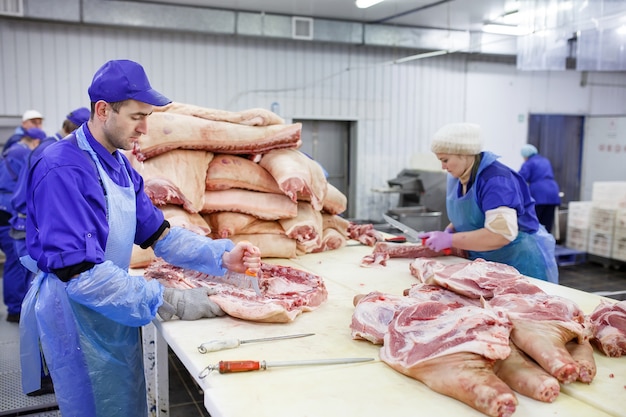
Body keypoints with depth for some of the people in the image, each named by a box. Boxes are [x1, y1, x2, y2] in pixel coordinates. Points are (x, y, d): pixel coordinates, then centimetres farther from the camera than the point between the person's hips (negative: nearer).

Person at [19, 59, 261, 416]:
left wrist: (222, 256, -10)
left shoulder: (120, 165, 4)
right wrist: (171, 302, -29)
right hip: (77, 316, -8)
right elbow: (80, 275, -29)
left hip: (115, 313, 8)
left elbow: (159, 234, 4)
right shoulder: (64, 170, -24)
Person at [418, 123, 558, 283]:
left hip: (522, 263, -7)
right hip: (486, 265, 7)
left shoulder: (496, 180, -23)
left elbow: (501, 234, -32)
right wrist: (447, 232, -5)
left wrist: (450, 240, -27)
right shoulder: (456, 177, 2)